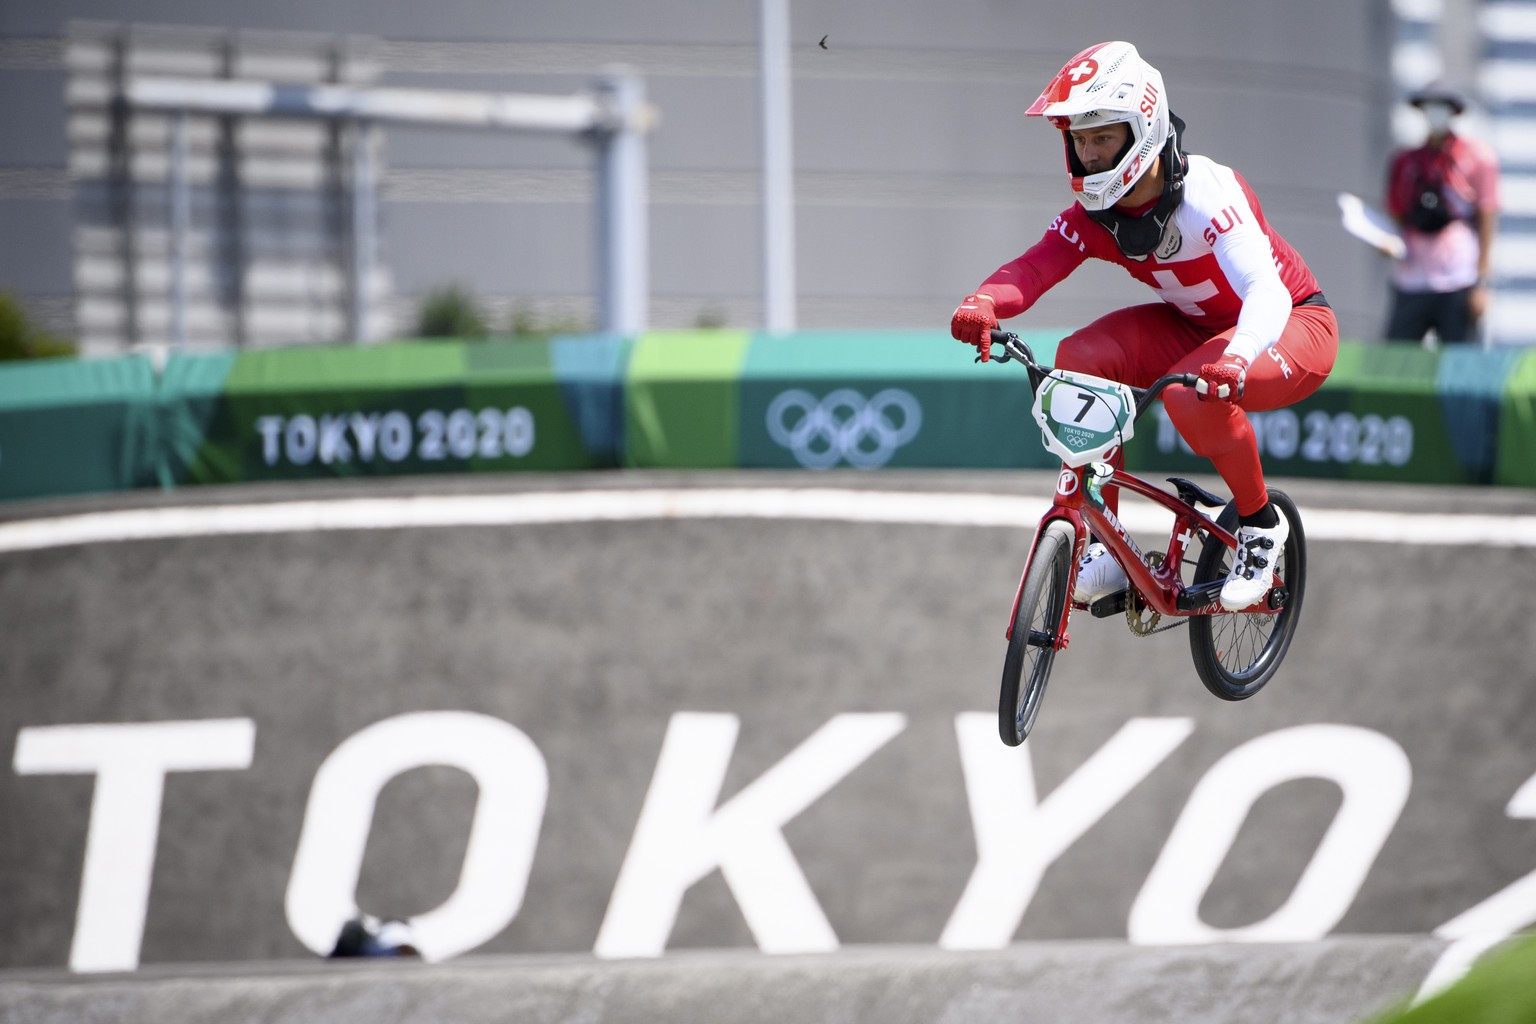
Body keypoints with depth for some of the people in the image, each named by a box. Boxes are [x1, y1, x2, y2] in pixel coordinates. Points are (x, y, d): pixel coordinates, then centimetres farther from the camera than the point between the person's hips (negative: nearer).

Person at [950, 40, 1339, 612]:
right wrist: (983, 304, -49)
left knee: (1193, 394, -36)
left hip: (1293, 324, -7)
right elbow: (1033, 267, -25)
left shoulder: (1206, 193, -30)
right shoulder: (1094, 215, -10)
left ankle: (1261, 526, -11)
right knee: (1079, 358, -19)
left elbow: (1267, 292, -42)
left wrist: (1234, 359, -64)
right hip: (1194, 327, 7)